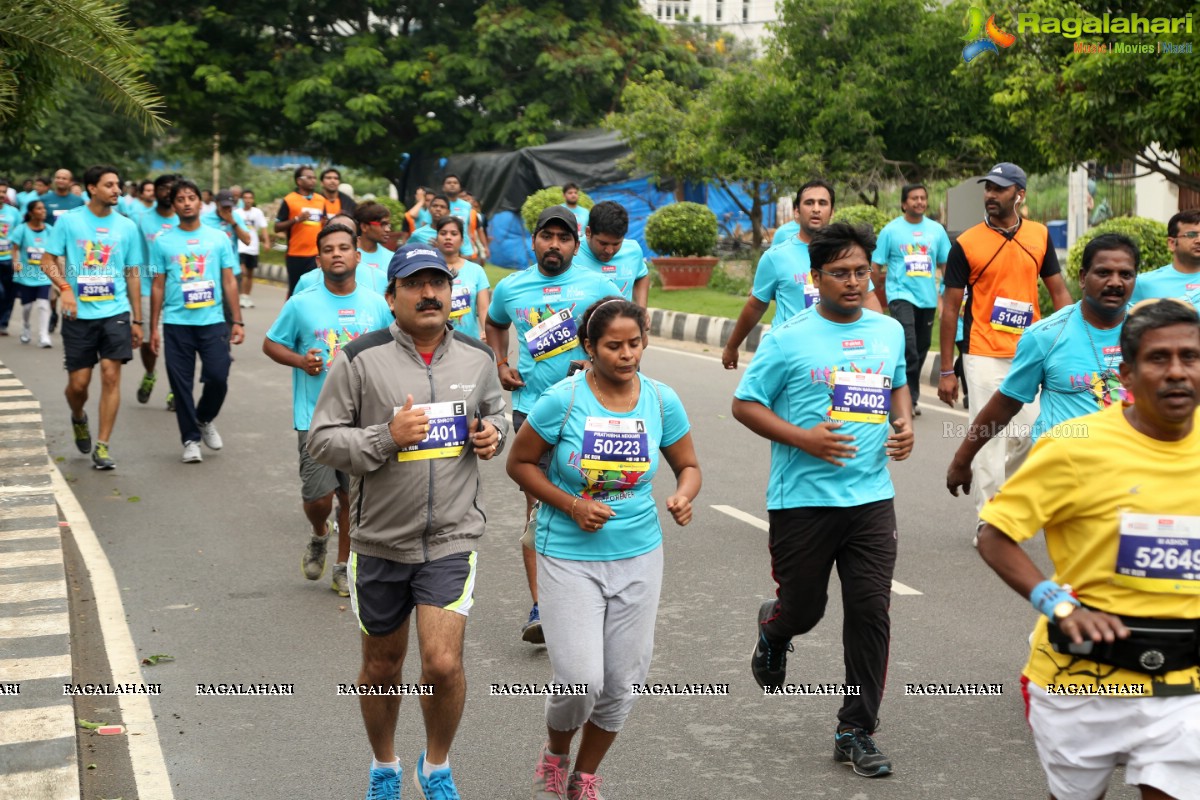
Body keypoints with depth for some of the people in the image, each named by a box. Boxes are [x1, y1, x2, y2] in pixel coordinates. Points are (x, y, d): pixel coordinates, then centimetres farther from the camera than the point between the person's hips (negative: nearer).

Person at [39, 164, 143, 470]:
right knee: (78, 382, 3)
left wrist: (137, 320, 9)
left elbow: (132, 275, 10)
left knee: (111, 375, -8)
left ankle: (103, 446, 0)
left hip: (115, 312, 1)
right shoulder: (68, 221, 0)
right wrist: (64, 288, -17)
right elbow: (48, 261, 2)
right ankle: (78, 419, 37)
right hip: (79, 315, -1)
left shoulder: (127, 226, 6)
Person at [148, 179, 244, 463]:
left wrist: (237, 321, 2)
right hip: (176, 323, 0)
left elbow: (229, 282, 7)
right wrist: (154, 327, 4)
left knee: (218, 377, -7)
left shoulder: (218, 238, 6)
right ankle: (190, 439, 14)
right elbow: (158, 286, 8)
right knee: (181, 384, 2)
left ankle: (205, 420, 22)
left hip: (213, 321, 0)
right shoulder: (163, 242, 5)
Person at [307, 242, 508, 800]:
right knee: (381, 668, 15)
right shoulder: (361, 359, -8)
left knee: (443, 664, -11)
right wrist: (387, 437, -22)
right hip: (381, 540, -1)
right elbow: (322, 440, -8)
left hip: (452, 538, 1)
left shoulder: (477, 358, 3)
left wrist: (493, 435, -1)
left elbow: (495, 414, 21)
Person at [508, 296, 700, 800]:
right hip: (569, 556, -3)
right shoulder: (563, 400, -13)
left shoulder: (661, 401, -4)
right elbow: (519, 463, -3)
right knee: (581, 679, -11)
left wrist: (683, 497, -15)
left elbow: (688, 466, 8)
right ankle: (555, 753, 25)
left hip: (639, 556, 4)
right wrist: (571, 505, -15)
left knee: (622, 682, 9)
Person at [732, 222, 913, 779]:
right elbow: (745, 404, -4)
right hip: (802, 498, -3)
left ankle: (856, 732, 12)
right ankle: (773, 631, 48)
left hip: (871, 497, 3)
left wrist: (904, 424, 6)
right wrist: (803, 438, -17)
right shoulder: (788, 338, -6)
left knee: (870, 612, -2)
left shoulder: (890, 331, 9)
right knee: (803, 610, 9)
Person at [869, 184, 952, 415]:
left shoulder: (936, 230, 7)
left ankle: (909, 396, 26)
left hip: (928, 298, 5)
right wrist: (875, 294, 0)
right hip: (901, 295, -5)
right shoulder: (891, 230, -3)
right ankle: (910, 397, -13)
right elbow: (876, 265, 0)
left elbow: (945, 264, 12)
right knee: (909, 347, -19)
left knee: (922, 348, 12)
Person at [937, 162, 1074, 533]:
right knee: (988, 436, -2)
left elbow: (1058, 291, 11)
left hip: (1029, 354, 3)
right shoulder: (966, 244, -4)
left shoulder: (1040, 236, 5)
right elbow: (950, 307, -1)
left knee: (1026, 434, 6)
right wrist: (946, 371, -3)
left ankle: (996, 491, 31)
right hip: (984, 356, -3)